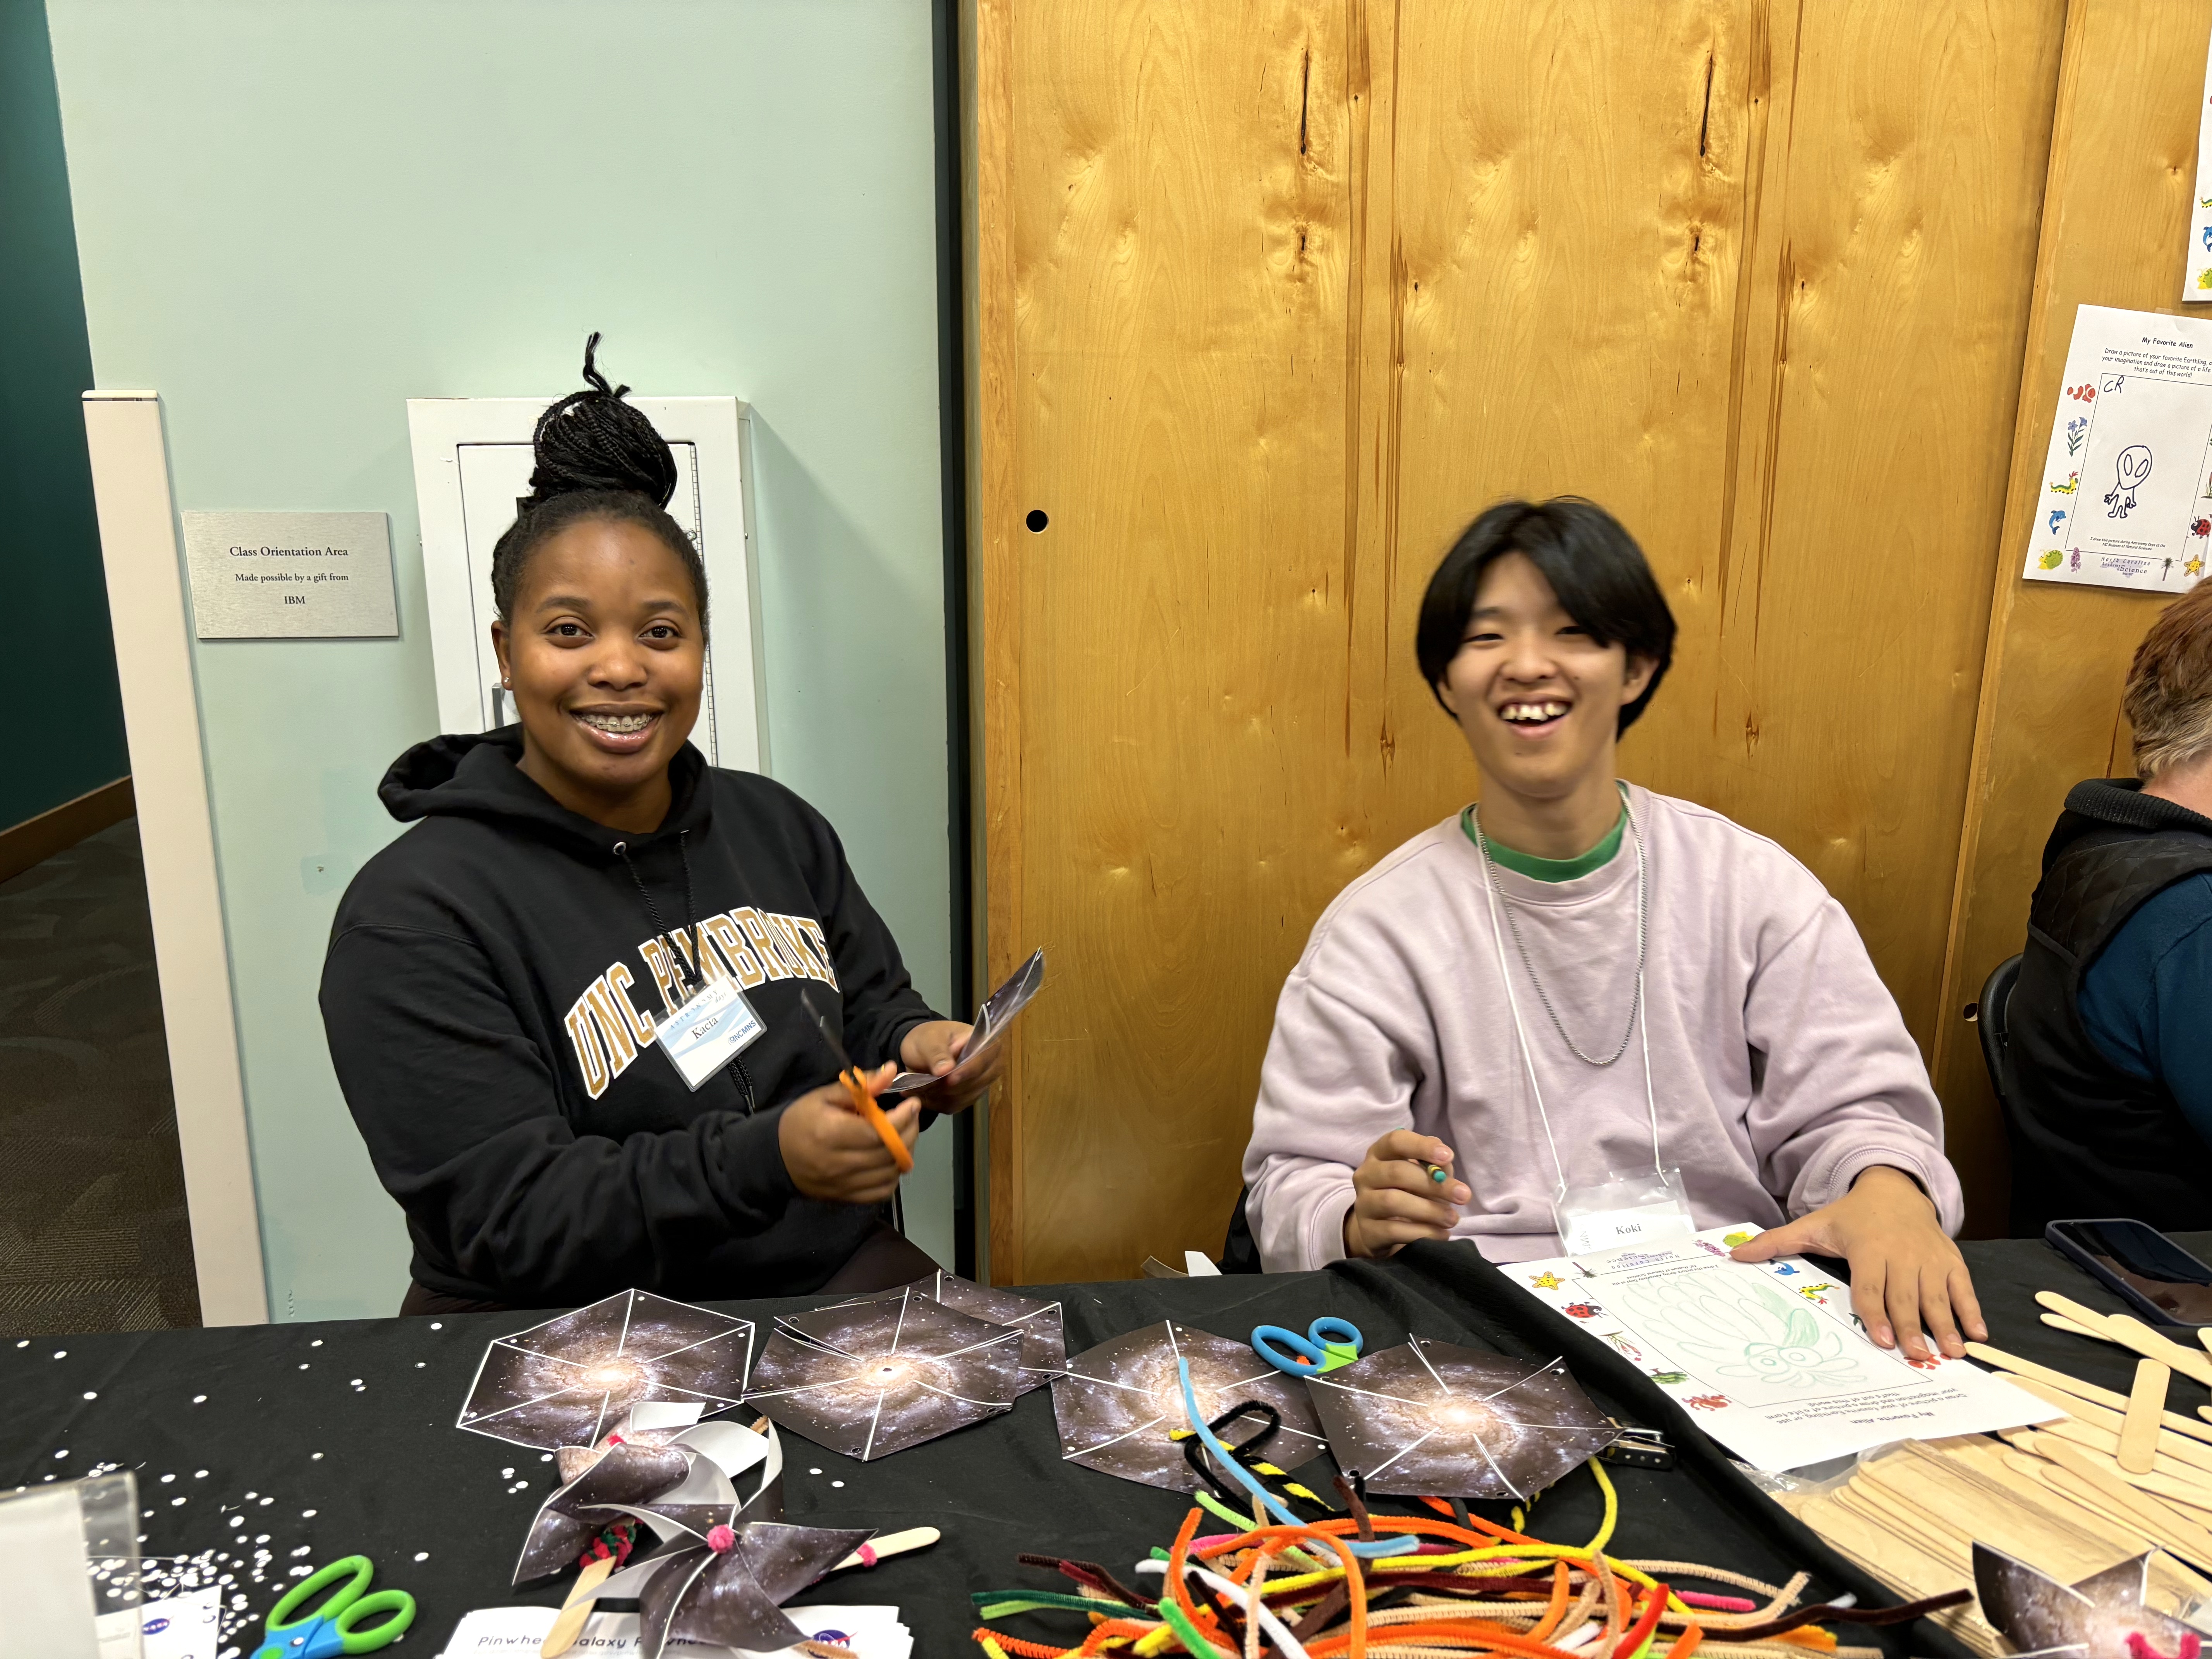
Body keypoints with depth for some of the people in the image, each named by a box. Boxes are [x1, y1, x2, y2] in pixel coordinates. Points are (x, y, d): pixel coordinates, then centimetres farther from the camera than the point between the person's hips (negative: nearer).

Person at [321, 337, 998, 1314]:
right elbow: (508, 1223, -15)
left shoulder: (776, 825, 8)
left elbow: (869, 1006, 18)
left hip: (836, 1276, 4)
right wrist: (768, 1159, -28)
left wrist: (914, 1046, -7)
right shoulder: (413, 914, -11)